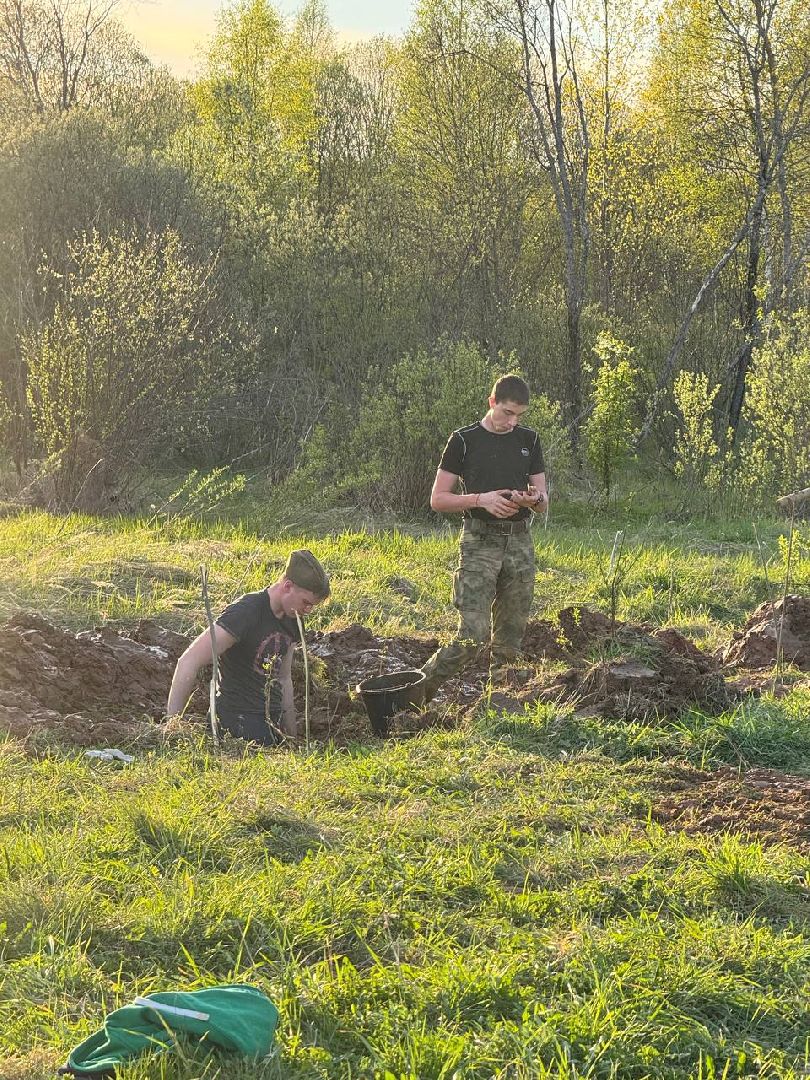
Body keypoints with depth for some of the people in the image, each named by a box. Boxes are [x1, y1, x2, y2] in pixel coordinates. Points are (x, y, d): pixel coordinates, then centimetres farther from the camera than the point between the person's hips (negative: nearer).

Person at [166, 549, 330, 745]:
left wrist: (292, 736, 18)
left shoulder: (292, 621, 9)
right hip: (238, 720, -8)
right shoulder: (246, 613, -18)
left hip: (274, 721, 8)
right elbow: (188, 662, -23)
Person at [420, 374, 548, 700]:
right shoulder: (464, 440, -1)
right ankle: (420, 689, -2)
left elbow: (544, 499, 14)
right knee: (473, 635, -15)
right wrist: (480, 499, -16)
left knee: (510, 636, 5)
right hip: (479, 541, -4)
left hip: (520, 541, 5)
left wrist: (534, 499, -10)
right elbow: (438, 499, -1)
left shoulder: (529, 440, 11)